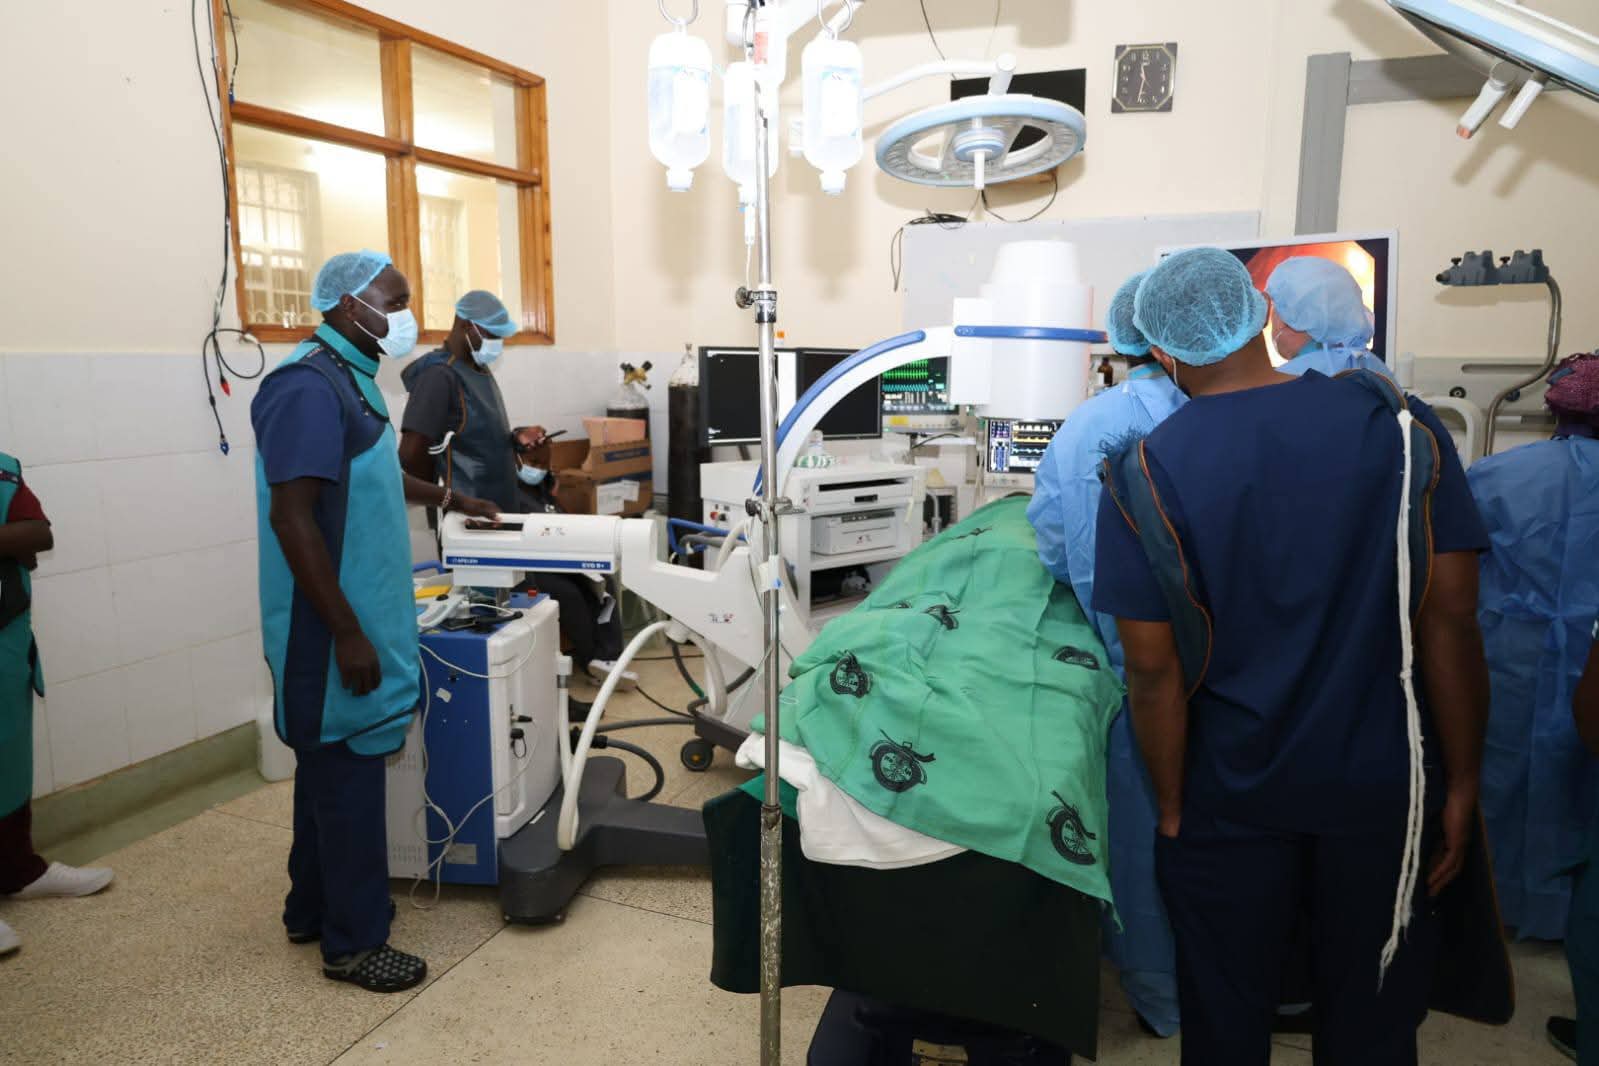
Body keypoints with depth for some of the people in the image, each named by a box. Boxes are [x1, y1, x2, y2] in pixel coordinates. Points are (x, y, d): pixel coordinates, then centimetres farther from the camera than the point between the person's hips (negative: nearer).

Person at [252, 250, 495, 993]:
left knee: (330, 765, 19)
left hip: (359, 615, 10)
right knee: (348, 776, 0)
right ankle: (353, 942, 15)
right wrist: (348, 632, -24)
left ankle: (312, 910, 34)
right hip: (332, 628, -10)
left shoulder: (349, 378, 12)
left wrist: (449, 500, 34)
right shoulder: (309, 387, -19)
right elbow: (291, 516, -24)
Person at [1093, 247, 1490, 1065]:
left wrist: (1171, 806, 0)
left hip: (1231, 796, -1)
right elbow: (1451, 619, -7)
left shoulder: (1145, 470, -13)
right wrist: (1461, 784, 3)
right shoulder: (1402, 425, -7)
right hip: (1382, 785, 2)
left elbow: (1154, 668, -12)